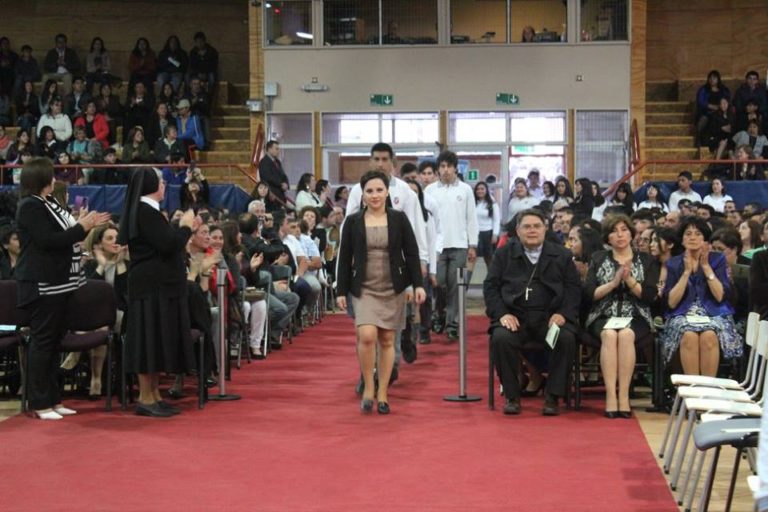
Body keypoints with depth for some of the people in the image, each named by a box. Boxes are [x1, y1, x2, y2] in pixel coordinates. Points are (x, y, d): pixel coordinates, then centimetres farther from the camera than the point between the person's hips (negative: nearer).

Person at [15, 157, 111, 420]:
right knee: (42, 341, -4)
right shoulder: (30, 206, -13)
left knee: (54, 340, 12)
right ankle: (40, 403, 2)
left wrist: (84, 224, 6)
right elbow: (48, 241, -21)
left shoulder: (47, 203, 14)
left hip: (57, 282, 10)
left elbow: (61, 234, 17)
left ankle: (52, 398, 19)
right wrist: (82, 228, -16)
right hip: (41, 284, -9)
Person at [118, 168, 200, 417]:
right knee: (151, 339, -7)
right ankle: (145, 399, -3)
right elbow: (168, 244, -22)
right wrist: (185, 226, -7)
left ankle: (154, 395, 16)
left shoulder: (146, 210, 15)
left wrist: (185, 229, 15)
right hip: (152, 285, -10)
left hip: (158, 285, 10)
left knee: (158, 339, 11)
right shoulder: (146, 211, -16)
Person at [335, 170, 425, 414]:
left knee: (387, 340, 5)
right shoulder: (353, 221, 1)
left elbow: (411, 253, 3)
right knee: (367, 336, -18)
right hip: (364, 288, -1)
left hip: (393, 288, 1)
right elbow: (345, 258, 4)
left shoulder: (399, 219, 1)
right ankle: (368, 388, 1)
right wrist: (341, 291, 2)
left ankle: (382, 394, 16)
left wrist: (417, 284, -4)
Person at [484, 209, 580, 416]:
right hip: (514, 315, 0)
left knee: (566, 338, -31)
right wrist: (502, 313, -7)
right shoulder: (504, 254, 15)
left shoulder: (562, 255, 15)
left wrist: (563, 313, -9)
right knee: (501, 338, -31)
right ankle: (511, 396, -13)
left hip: (550, 317, 0)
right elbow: (490, 286, 9)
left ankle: (553, 396, -14)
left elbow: (573, 288, 9)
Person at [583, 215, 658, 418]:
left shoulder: (646, 260, 13)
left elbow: (649, 295, 1)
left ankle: (624, 396, -35)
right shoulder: (598, 259, 14)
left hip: (635, 317, 0)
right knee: (609, 335, -34)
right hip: (603, 316, 0)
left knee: (626, 335, -35)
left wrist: (629, 279, -12)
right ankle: (610, 395, -38)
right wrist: (613, 283, -10)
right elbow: (589, 293, 2)